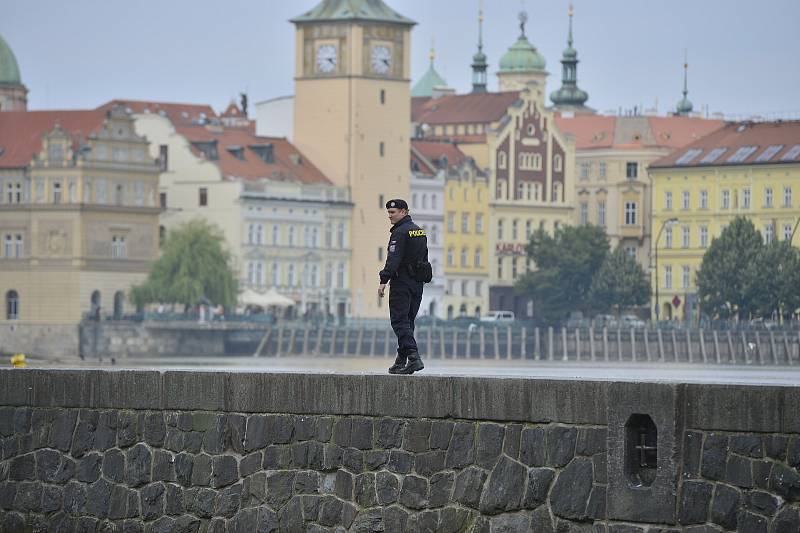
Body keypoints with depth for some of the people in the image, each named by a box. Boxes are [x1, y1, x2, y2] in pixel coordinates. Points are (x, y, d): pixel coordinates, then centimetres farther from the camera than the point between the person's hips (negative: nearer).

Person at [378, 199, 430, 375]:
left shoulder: (400, 232, -13)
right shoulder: (419, 231, 16)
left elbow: (393, 259, -21)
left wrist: (383, 281, -24)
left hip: (402, 282, -9)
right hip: (417, 282, 9)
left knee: (400, 321, -9)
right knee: (408, 322, 13)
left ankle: (414, 358, -21)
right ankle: (401, 361, 17)